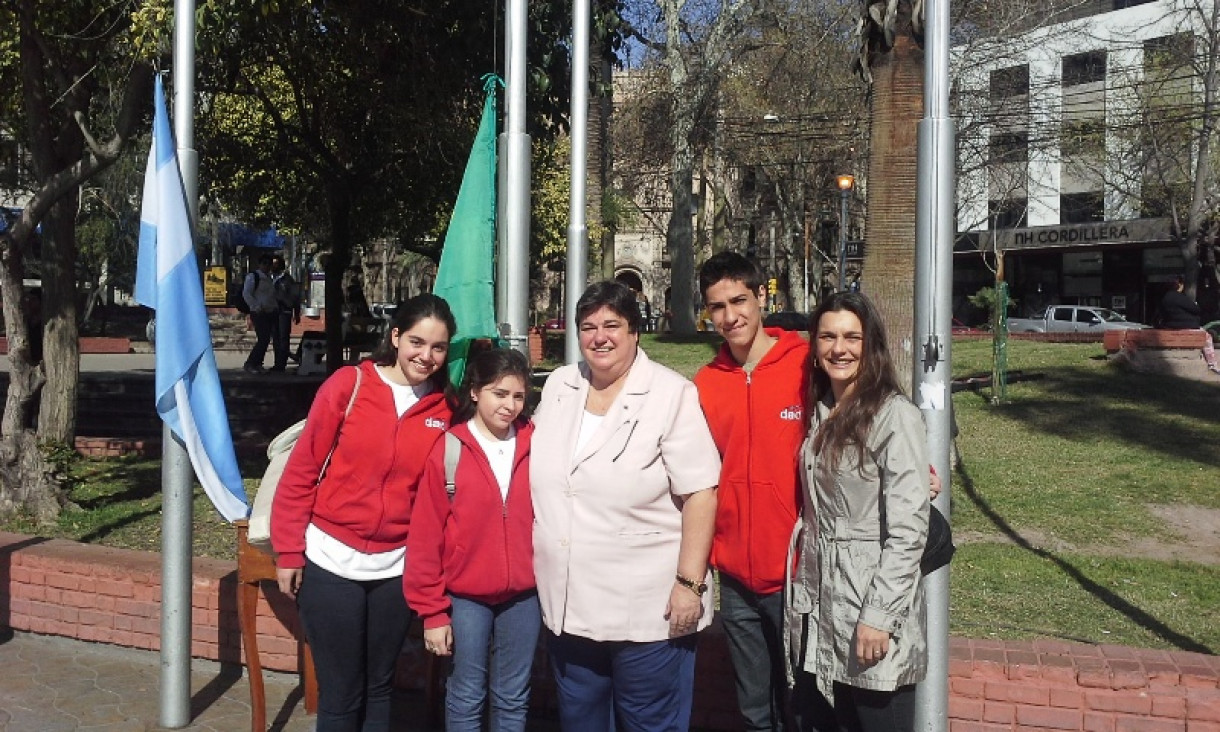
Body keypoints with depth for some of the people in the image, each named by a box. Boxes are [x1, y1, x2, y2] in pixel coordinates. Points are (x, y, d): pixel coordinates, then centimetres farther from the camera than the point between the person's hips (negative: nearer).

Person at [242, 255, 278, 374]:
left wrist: (276, 308, 12)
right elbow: (246, 294, -12)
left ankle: (257, 364, 15)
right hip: (258, 314, -7)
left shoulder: (270, 278, 17)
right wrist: (257, 307, -19)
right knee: (263, 339, -13)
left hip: (270, 313, 7)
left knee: (265, 340, 6)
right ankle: (249, 364, -3)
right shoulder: (253, 277, -4)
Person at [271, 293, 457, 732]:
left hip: (396, 566, 3)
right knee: (340, 694, 6)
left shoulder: (446, 407, -2)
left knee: (379, 687, 17)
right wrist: (288, 551, -7)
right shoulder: (348, 385, -10)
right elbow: (301, 471, -6)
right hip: (331, 562, -3)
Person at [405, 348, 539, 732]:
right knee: (466, 697, 12)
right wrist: (433, 611, -6)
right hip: (465, 596, -2)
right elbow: (426, 537, -7)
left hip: (523, 595, 2)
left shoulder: (535, 446, -3)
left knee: (513, 699, 16)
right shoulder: (447, 451, -9)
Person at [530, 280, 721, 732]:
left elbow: (700, 493, -13)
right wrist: (535, 559, 14)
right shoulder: (558, 386, 6)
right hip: (567, 605, 6)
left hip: (648, 609, -5)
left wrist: (689, 583, -16)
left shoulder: (672, 395, -11)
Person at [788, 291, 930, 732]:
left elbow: (908, 529, -16)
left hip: (871, 604, -6)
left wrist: (878, 616, -18)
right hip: (816, 612, 7)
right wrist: (802, 596, 11)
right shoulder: (819, 413, 9)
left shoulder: (895, 416, -13)